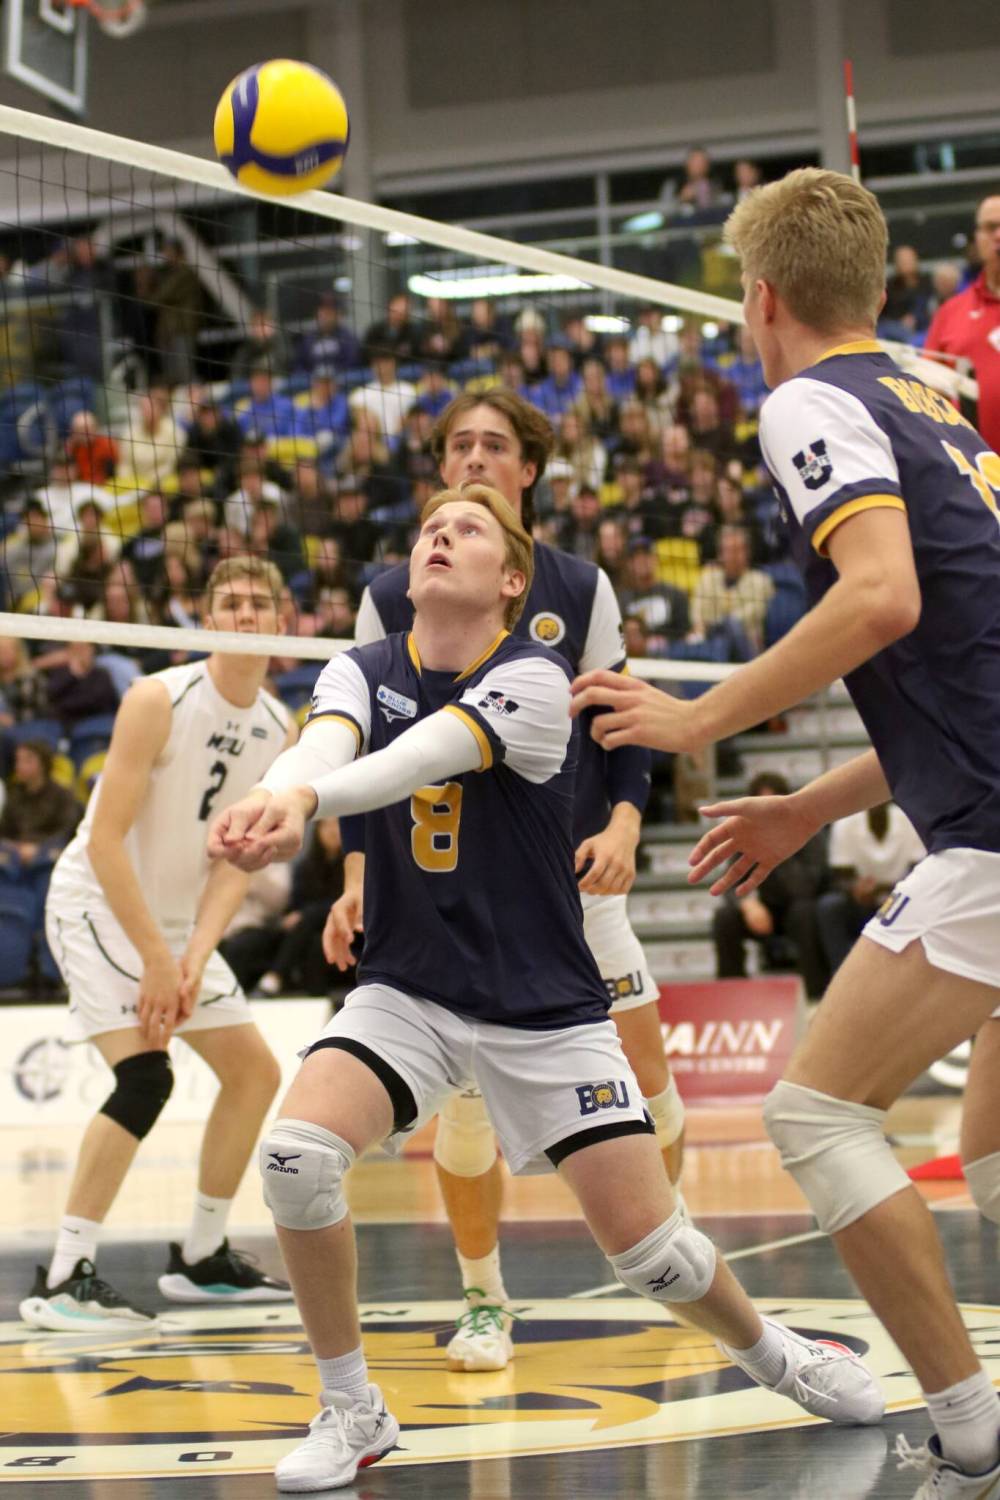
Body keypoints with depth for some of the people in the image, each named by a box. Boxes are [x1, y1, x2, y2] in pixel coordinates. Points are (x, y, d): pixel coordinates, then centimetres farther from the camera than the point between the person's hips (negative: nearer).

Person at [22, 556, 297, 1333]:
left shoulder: (281, 731, 0)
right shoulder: (159, 700, -20)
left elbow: (237, 858, -2)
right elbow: (105, 841, -22)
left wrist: (196, 956, -17)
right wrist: (156, 960, -24)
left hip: (177, 918, 8)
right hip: (97, 904, -8)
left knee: (256, 1071, 8)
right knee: (145, 1075, -24)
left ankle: (202, 1258, 21)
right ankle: (63, 1278, -23)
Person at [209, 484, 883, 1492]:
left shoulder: (532, 677, -14)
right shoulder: (362, 673, -1)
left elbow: (416, 759, -33)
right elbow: (322, 748, -25)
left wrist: (304, 799, -52)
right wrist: (277, 795, -50)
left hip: (544, 1005, -3)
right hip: (406, 990, 3)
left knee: (648, 1248, -5)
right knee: (295, 1155, -24)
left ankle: (772, 1354, 30)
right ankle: (351, 1412, -3)